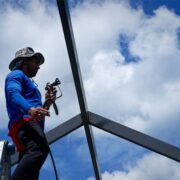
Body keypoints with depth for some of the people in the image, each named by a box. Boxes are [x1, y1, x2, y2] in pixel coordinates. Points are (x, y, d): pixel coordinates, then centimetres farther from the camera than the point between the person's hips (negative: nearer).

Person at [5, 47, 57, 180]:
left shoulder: (28, 82, 39)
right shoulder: (16, 74, 12)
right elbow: (13, 94, -13)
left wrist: (47, 102, 22)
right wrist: (30, 109, -31)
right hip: (24, 121, -9)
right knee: (39, 149, -36)